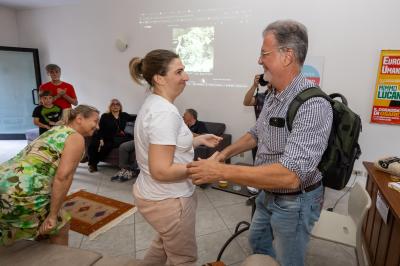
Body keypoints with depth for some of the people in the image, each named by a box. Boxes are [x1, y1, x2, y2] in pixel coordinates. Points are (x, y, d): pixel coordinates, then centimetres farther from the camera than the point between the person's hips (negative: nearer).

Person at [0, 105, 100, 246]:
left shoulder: (55, 130, 22)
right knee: (60, 228, 13)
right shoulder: (76, 138, -5)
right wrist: (53, 215, -10)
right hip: (22, 191, -9)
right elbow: (63, 177, -17)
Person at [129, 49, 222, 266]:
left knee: (164, 243, 33)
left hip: (156, 195, 10)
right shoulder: (164, 113, -27)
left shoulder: (153, 103, 5)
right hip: (167, 200, -10)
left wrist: (198, 140, 9)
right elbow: (161, 171, -29)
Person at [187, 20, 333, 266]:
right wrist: (225, 153, 1)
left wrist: (221, 172, -38)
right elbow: (257, 133, 14)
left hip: (294, 201, -8)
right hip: (269, 193, 8)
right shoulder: (273, 96, 0)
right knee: (257, 240, 28)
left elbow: (289, 176, -39)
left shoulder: (313, 105, -31)